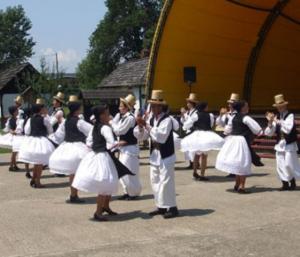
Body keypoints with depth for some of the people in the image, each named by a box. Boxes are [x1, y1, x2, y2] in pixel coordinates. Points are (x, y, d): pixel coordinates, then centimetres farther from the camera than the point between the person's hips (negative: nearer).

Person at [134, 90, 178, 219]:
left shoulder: (167, 120, -15)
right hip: (154, 155, 8)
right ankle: (161, 206, 23)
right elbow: (141, 137, 7)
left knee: (166, 182, -6)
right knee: (155, 182, 12)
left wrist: (147, 126, -26)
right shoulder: (151, 119, 7)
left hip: (165, 156, -8)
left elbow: (161, 136, -29)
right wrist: (140, 126, -13)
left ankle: (172, 207, 4)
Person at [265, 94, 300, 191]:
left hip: (289, 145, -5)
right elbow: (269, 133, 5)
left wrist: (278, 121, -23)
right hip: (280, 144, 5)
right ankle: (285, 183, 14)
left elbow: (288, 129, -24)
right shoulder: (277, 117, 7)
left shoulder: (290, 115, -8)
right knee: (280, 165, 4)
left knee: (289, 164, -7)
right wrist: (270, 122, -9)